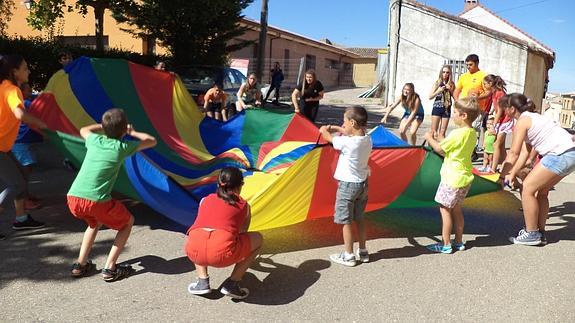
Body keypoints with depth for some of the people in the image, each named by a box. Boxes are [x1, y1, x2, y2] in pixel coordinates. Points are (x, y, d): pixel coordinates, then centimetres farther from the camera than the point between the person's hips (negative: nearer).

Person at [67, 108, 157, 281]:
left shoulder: (95, 140, 15)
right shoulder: (123, 147, 4)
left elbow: (83, 130, 40)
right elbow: (152, 141, 19)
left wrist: (104, 126, 45)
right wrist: (133, 132, 32)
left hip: (73, 197, 6)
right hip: (96, 201, -5)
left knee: (95, 222, 35)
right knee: (127, 222, 19)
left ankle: (80, 264, 28)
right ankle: (110, 268, 12)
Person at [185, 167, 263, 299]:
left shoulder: (205, 200, 27)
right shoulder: (243, 205, 22)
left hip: (195, 252, 4)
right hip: (223, 255, -3)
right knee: (258, 239, 24)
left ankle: (202, 281, 25)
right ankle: (232, 284, 17)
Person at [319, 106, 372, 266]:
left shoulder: (347, 143, -24)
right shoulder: (367, 140, -4)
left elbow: (328, 138, -7)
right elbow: (352, 133, 18)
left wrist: (324, 130, 14)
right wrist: (335, 128, 20)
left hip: (348, 185, -7)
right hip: (363, 183, 7)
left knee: (346, 221, 5)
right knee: (359, 219, 19)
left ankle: (348, 256, 14)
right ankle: (363, 252, 29)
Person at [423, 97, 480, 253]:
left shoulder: (457, 134, -21)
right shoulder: (472, 133, 6)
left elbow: (439, 149, -14)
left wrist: (429, 138, 2)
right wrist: (440, 140, 9)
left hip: (452, 178, -9)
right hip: (465, 177, 9)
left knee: (445, 209, 0)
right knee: (456, 209, 18)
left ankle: (445, 244, 5)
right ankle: (459, 241, 26)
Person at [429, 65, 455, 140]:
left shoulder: (451, 84, 5)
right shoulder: (437, 83, 1)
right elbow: (430, 97, 0)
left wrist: (451, 90, -9)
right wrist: (438, 91, -14)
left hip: (447, 109, 1)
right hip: (437, 108, -1)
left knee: (442, 133, 3)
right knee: (434, 132, -4)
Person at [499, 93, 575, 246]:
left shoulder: (522, 121, -7)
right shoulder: (531, 117, 22)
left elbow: (514, 153, -11)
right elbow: (525, 152, 18)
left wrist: (502, 175, -2)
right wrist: (512, 174, 15)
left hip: (560, 155, -10)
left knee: (528, 188, -4)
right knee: (541, 191, 19)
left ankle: (531, 234, 3)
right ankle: (540, 232, 25)